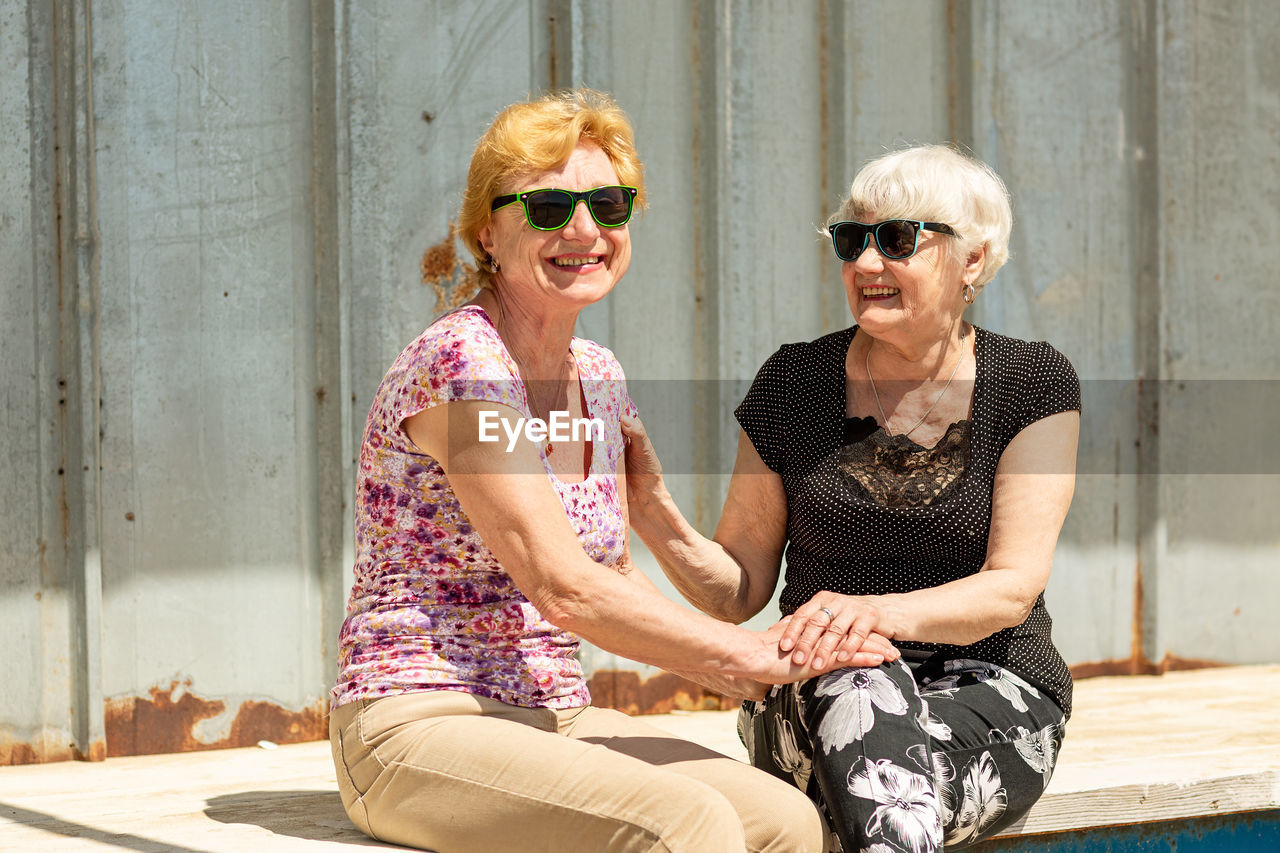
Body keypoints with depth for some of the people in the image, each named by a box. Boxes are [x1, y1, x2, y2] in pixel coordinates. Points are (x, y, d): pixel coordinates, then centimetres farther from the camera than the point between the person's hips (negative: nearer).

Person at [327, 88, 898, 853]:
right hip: (420, 725, -7)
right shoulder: (459, 361, -15)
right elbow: (564, 588, -19)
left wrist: (751, 657, 2)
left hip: (554, 718, 8)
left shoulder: (599, 378, 11)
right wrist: (754, 655, -12)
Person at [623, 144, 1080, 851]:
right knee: (862, 686, -36)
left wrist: (881, 612, -31)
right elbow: (738, 590, 8)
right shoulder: (796, 382, 4)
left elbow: (1013, 586, -11)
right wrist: (653, 511, -12)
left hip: (987, 693, -1)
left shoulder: (1033, 385, 0)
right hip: (813, 702, 2)